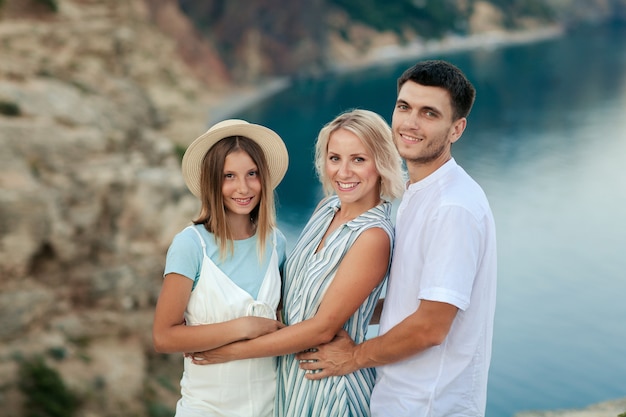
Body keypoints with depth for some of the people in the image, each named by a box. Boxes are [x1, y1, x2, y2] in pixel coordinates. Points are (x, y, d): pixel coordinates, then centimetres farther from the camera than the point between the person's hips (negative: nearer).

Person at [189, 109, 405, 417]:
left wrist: (233, 351, -17)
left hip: (329, 388, -6)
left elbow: (323, 327, -21)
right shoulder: (327, 207, 0)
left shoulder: (373, 237, -22)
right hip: (288, 375, 6)